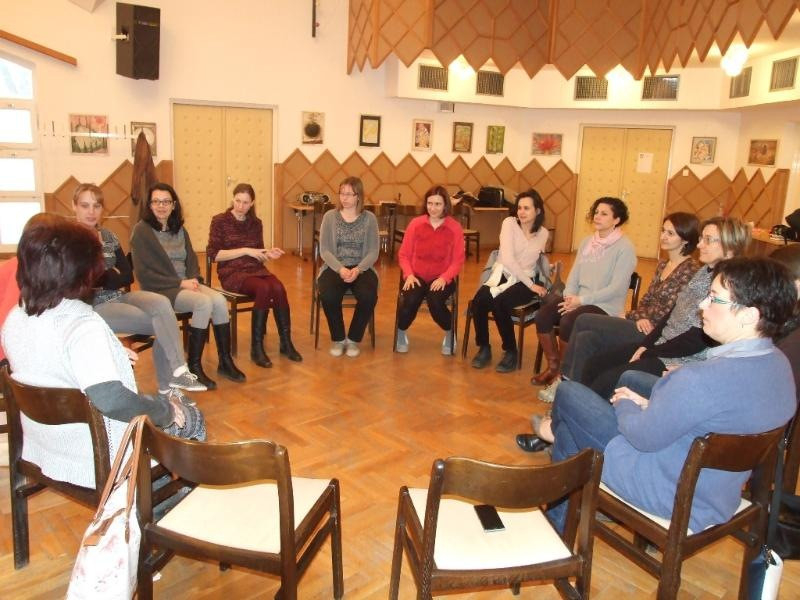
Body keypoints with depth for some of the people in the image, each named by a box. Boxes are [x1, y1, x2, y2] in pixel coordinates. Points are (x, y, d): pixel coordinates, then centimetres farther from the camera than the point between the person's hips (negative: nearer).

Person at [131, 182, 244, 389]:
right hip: (161, 290, -6)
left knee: (220, 300, -23)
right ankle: (194, 366, -20)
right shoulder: (141, 230, -5)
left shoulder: (179, 229, 14)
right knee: (204, 303, -31)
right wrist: (180, 283, -16)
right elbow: (143, 274, -11)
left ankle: (225, 361, -13)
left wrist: (193, 280, -8)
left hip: (187, 284, 6)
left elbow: (192, 260, 15)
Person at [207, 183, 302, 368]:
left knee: (278, 288, -29)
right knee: (264, 288, -34)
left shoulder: (256, 223, 14)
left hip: (256, 269, 4)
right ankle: (256, 347, -25)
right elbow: (214, 254, -7)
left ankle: (286, 343, -18)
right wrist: (245, 250, -12)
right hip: (232, 273, -4)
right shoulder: (220, 221, 0)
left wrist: (268, 253, -2)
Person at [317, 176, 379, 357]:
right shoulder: (330, 216, 4)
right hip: (334, 267, 0)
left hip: (361, 268, 0)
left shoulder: (369, 218, 3)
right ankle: (338, 339, -5)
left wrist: (358, 269, -18)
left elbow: (373, 252, 0)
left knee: (368, 296, -31)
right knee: (328, 296, -32)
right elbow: (324, 250, -1)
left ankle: (354, 339, -5)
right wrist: (340, 269, -18)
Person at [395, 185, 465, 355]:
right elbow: (404, 255, 3)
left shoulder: (455, 227, -3)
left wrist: (444, 278, -19)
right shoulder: (415, 223, 0)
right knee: (410, 301, -29)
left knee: (435, 302, -31)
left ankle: (450, 333, 4)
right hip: (417, 276, 1)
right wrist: (409, 274, -13)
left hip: (441, 278, -1)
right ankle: (401, 332, 5)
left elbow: (458, 261, -4)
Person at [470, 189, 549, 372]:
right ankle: (484, 348, -10)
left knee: (499, 303, -33)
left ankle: (511, 351, -14)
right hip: (501, 274, 0)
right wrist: (531, 285, -15)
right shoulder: (509, 223, -4)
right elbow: (507, 259, -15)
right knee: (478, 301, -32)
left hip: (524, 282, 0)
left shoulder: (543, 233, 6)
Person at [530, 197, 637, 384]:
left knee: (568, 321, -32)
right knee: (542, 315, -19)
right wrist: (570, 296, -10)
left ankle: (563, 372, -10)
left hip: (605, 306, -6)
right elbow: (574, 275, 10)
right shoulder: (586, 242, 12)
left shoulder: (625, 248, -9)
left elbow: (616, 288, -16)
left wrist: (582, 300, -20)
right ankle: (553, 366, -3)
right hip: (578, 300, 6)